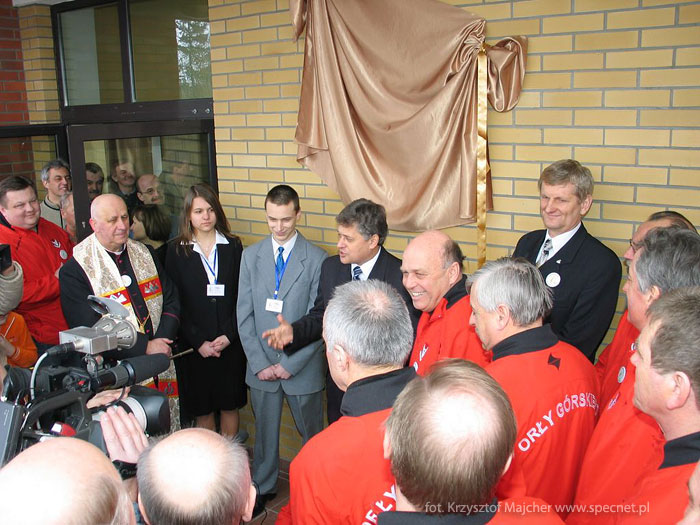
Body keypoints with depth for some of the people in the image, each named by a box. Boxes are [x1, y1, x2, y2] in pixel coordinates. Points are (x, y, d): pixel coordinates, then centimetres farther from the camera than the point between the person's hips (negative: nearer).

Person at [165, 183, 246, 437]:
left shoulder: (233, 246, 4)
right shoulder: (176, 251, 1)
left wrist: (229, 335, -9)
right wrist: (198, 341, -9)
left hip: (231, 343, 1)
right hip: (194, 346, -1)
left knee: (230, 405, 10)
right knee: (202, 408, 9)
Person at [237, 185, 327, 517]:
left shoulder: (317, 259, -10)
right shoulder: (251, 256, 1)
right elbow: (244, 315, 1)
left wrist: (290, 364, -13)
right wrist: (259, 363, -6)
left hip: (302, 368, -3)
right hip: (261, 367, 3)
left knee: (311, 434, 12)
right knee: (264, 431, 19)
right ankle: (262, 487, 39)